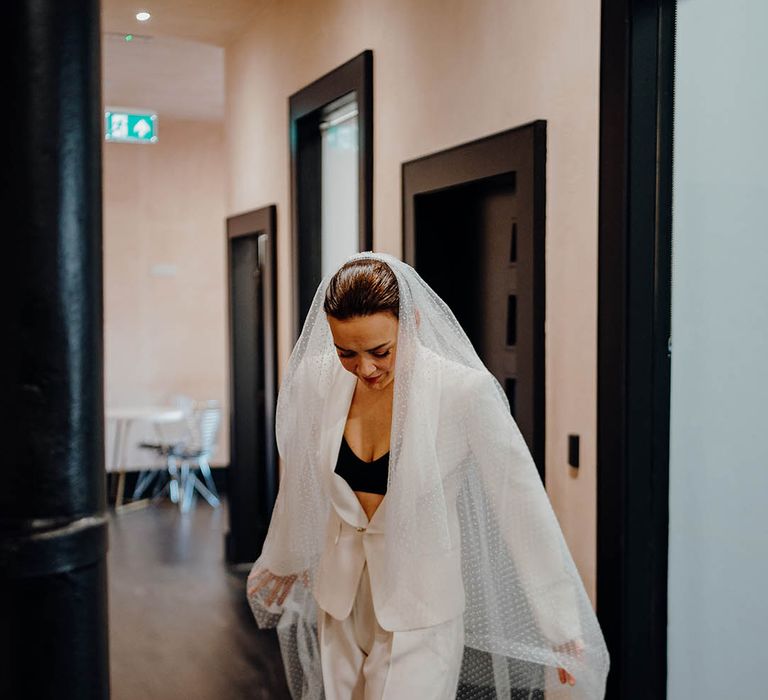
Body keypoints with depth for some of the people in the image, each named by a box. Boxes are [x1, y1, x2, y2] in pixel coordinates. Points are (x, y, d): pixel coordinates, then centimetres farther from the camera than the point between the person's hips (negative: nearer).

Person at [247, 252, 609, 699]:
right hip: (339, 599, 5)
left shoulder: (466, 393, -21)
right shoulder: (316, 379, -8)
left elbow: (525, 509, -17)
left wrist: (565, 630, -14)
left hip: (421, 608, -4)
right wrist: (281, 562, 23)